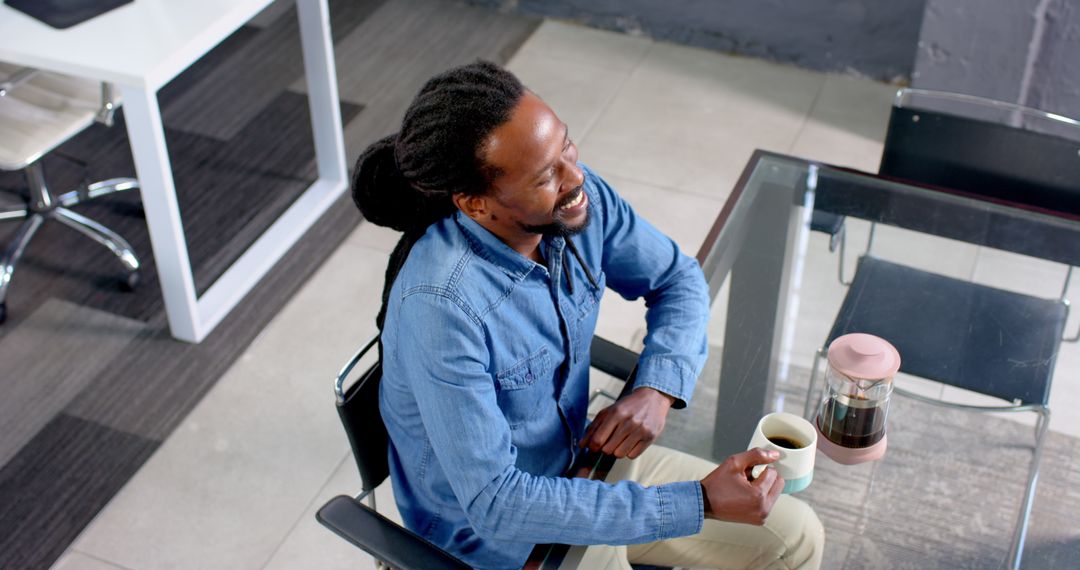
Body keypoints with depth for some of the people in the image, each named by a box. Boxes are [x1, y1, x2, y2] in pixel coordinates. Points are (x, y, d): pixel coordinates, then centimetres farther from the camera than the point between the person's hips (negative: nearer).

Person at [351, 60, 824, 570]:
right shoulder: (441, 305, -35)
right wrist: (700, 502, -31)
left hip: (581, 456, 7)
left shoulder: (582, 198, -15)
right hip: (490, 528, -6)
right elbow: (495, 502, -32)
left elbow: (679, 280, 3)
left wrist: (657, 390, -17)